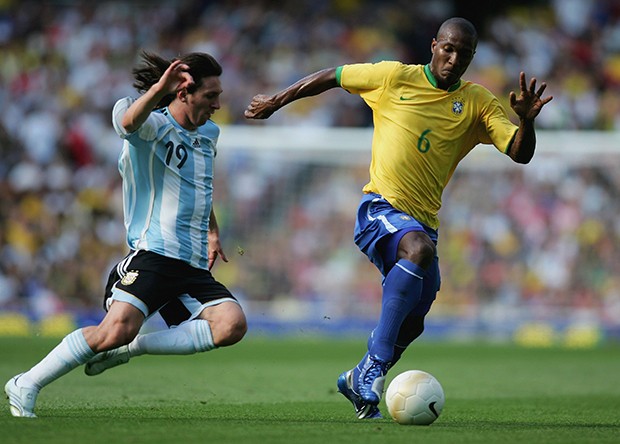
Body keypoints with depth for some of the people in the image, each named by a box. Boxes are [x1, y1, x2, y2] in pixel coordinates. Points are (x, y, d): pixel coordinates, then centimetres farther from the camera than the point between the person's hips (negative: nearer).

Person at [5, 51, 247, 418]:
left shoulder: (209, 133, 19)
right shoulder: (154, 125, -4)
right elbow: (129, 121, -30)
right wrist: (158, 90, -47)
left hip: (194, 266, 7)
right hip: (152, 254, -7)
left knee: (232, 324, -21)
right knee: (119, 328, -28)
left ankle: (132, 347, -9)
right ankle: (25, 386, -11)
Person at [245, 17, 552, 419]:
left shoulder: (478, 103, 6)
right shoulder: (395, 77, 0)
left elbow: (520, 153, -2)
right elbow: (332, 77, 12)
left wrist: (526, 120, -23)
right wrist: (276, 102, 18)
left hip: (424, 220, 5)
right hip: (381, 207, -5)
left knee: (411, 324, 7)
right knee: (419, 248, -36)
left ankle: (359, 384, 36)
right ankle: (374, 366, -34)